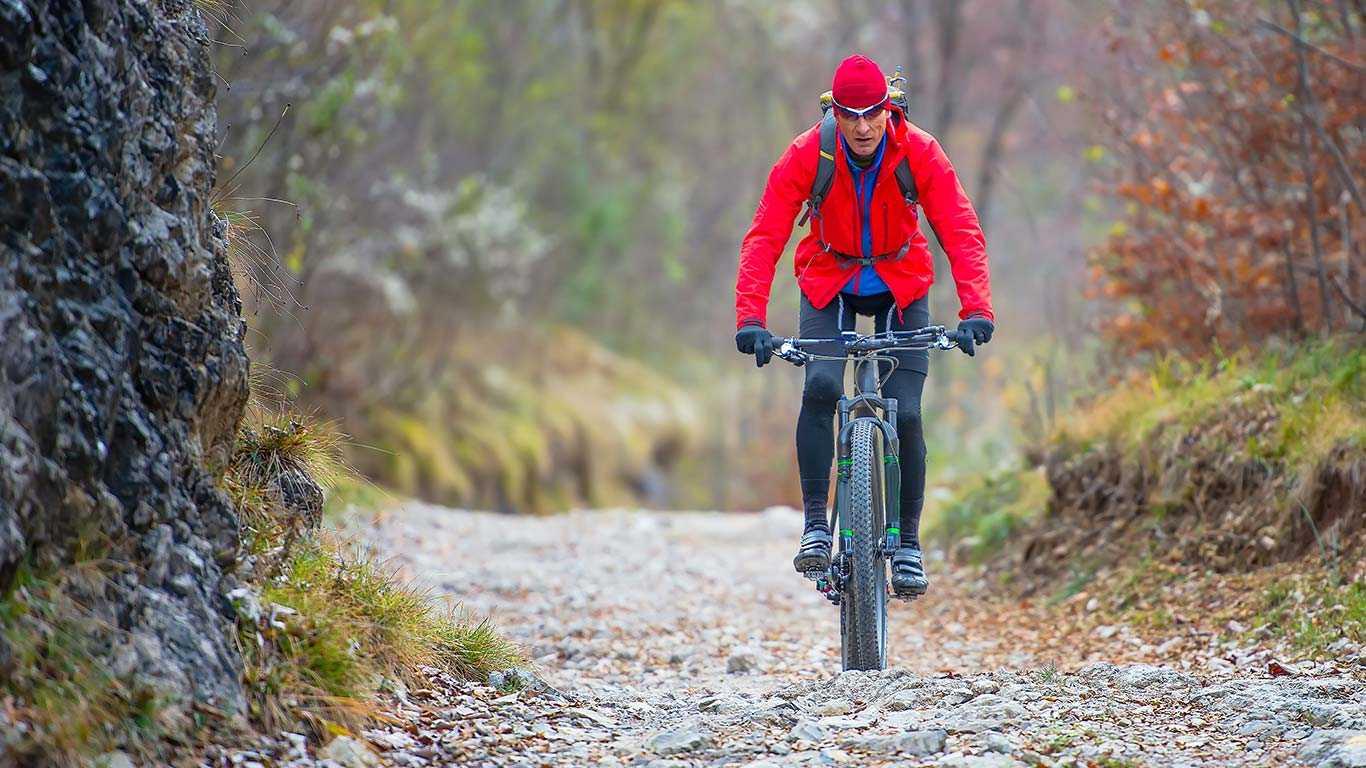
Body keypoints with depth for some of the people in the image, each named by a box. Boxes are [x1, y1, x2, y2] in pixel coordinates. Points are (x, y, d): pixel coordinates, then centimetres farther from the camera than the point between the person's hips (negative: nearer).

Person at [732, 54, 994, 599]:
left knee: (905, 413, -11)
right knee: (820, 387, -26)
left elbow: (962, 233, -26)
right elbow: (764, 237, -26)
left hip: (901, 284, 0)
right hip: (829, 282, 0)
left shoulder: (921, 153, -23)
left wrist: (977, 310, -41)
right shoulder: (807, 154, -23)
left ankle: (908, 543, 4)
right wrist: (750, 319, -39)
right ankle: (815, 524, -17)